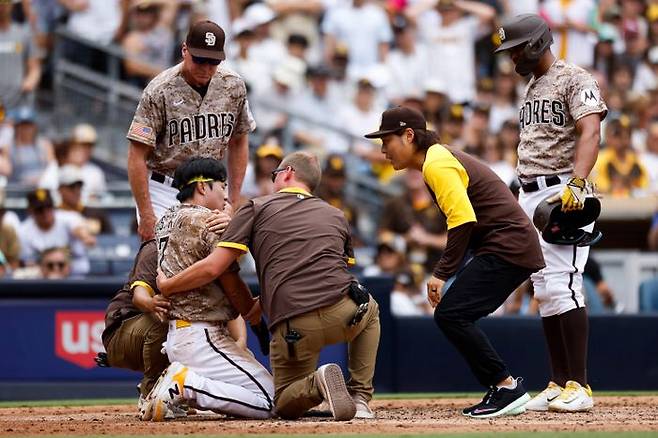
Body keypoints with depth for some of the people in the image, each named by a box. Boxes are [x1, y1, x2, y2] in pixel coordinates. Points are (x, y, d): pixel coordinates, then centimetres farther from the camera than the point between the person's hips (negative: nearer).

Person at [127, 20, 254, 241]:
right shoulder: (160, 90, -15)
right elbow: (137, 155, -14)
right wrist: (146, 215, -17)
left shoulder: (233, 86, -1)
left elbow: (238, 142, 13)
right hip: (163, 189, -4)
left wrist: (234, 201, 10)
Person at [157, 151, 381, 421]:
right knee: (369, 308, 39)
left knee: (285, 406, 21)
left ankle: (316, 385, -15)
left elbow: (212, 268, 2)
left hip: (292, 330, -2)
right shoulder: (336, 216, 23)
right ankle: (360, 398, 19)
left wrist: (166, 286, 18)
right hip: (345, 316, 2)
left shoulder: (257, 208, 11)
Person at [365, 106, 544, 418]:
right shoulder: (441, 159, 20)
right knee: (455, 317, 10)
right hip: (514, 248, 10)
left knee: (450, 314, -14)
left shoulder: (437, 164, -12)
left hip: (507, 248, -10)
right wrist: (444, 273, 13)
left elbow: (463, 220, -21)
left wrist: (443, 273, -19)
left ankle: (507, 386, -12)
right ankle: (503, 392, 10)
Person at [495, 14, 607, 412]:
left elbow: (590, 132, -20)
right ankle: (559, 385, 9)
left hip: (563, 193, -9)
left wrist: (577, 184, -33)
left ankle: (580, 386, -18)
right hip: (529, 196, 9)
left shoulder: (575, 80, -7)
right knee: (544, 291, 7)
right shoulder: (533, 87, 21)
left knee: (562, 286, -16)